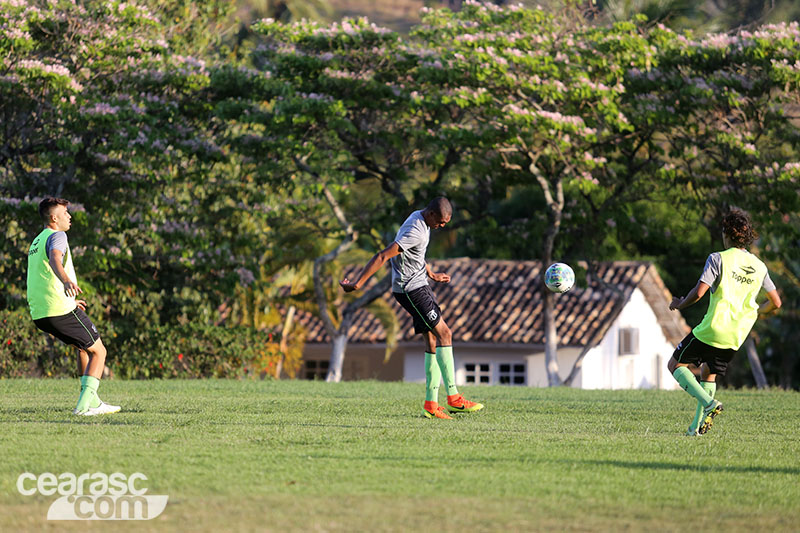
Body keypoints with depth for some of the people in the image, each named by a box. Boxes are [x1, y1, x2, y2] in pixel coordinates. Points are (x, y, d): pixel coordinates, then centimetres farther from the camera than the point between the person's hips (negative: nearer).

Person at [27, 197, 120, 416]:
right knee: (98, 351, 4)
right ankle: (85, 405, -10)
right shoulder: (56, 236, -6)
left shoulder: (36, 242, 24)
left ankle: (92, 400, 21)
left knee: (84, 346, 27)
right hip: (62, 310, -9)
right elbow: (55, 259, -29)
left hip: (39, 314, 9)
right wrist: (66, 281, -49)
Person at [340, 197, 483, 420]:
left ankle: (431, 404, 4)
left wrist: (431, 274, 41)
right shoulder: (415, 232, -24)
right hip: (410, 289, -10)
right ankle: (453, 397, -12)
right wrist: (357, 284, -26)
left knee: (433, 340, 5)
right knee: (444, 333, -12)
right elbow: (382, 257, -26)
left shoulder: (419, 218, 9)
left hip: (419, 286, 10)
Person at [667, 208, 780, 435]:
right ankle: (697, 426, 14)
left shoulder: (718, 259, -11)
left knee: (675, 365, 10)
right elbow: (775, 302, 11)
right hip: (736, 337, 6)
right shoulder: (759, 266, 6)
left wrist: (679, 304, 0)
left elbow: (699, 292, -19)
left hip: (712, 330, -6)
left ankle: (709, 403, -10)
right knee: (708, 374, 24)